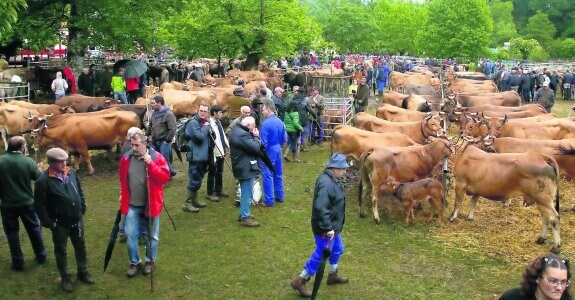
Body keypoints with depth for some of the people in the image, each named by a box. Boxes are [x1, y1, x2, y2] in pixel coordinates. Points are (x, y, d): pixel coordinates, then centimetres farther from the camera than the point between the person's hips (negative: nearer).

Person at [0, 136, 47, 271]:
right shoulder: (28, 161, -13)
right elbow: (39, 178, -1)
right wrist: (39, 168, 20)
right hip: (27, 202, 1)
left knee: (12, 232, 13)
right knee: (34, 228, 18)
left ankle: (18, 262, 18)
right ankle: (41, 256, 30)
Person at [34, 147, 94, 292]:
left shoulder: (71, 172, -3)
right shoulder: (44, 181, -19)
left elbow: (80, 191, 12)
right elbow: (39, 205, -15)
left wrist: (82, 209, 9)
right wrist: (49, 223, -14)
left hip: (77, 220, 5)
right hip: (60, 224, -5)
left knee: (81, 247, 18)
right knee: (61, 251, 13)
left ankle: (83, 272, 37)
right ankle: (66, 278, 30)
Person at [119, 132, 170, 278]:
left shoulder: (156, 157, -12)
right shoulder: (126, 158, -2)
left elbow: (165, 177, -22)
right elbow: (122, 178, 15)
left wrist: (150, 163, -28)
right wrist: (122, 194, 15)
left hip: (151, 204, -2)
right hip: (132, 205, 2)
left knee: (152, 235, 11)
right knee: (130, 234, 3)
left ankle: (150, 261, 30)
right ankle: (134, 262, 21)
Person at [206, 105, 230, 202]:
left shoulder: (218, 122, 8)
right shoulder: (210, 124, -20)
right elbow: (209, 142, -21)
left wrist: (228, 147, 14)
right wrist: (212, 157, -21)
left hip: (221, 152, 8)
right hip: (214, 154, -8)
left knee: (220, 172, 18)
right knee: (212, 173, 4)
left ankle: (219, 190, 32)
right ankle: (211, 193, 14)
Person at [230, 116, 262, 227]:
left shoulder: (238, 130, 10)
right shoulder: (242, 134, -24)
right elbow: (256, 147, -26)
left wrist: (253, 136, -1)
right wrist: (256, 136, -11)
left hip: (243, 167, 11)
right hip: (246, 168, -11)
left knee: (245, 193, 22)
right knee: (247, 194, -2)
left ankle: (243, 214, 33)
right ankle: (245, 218, 5)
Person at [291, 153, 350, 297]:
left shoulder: (332, 179, 5)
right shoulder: (326, 183, -29)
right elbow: (320, 208, -35)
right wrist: (327, 228, -30)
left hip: (333, 226, 10)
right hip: (325, 229, -10)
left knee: (337, 250, 25)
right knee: (320, 256, 1)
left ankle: (333, 275, 46)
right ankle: (300, 281, 14)